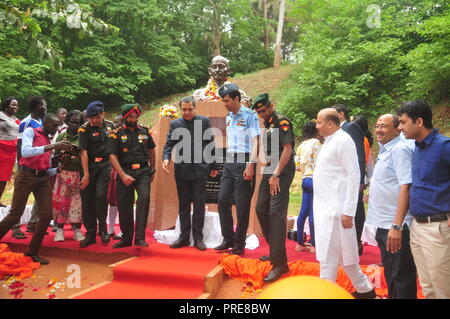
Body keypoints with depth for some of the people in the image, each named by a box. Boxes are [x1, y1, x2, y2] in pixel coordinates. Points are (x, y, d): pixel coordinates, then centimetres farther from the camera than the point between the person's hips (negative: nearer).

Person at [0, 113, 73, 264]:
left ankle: (32, 252, 12)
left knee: (47, 215, -2)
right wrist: (51, 147, -24)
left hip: (43, 178, 6)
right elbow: (25, 151, -19)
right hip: (26, 176, -6)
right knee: (15, 215, -4)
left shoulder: (49, 141, 19)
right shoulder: (30, 131, 2)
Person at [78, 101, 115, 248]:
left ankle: (103, 229, 4)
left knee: (100, 195, -16)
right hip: (89, 166, 0)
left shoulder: (110, 126, 7)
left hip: (105, 165, 0)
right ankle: (90, 235, 14)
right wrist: (86, 174, -13)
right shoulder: (85, 129, -3)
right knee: (87, 201, 2)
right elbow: (83, 152, -9)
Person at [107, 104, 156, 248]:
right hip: (125, 172, 0)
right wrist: (123, 175, -15)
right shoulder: (116, 134, 2)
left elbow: (151, 150, 20)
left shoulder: (145, 131, 9)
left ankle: (140, 237, -15)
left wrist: (152, 170, 18)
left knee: (144, 197, -20)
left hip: (143, 171, 1)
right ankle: (126, 238, 21)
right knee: (124, 205, 4)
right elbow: (112, 156, -6)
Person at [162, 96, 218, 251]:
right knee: (183, 205, 10)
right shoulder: (175, 124, 7)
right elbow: (169, 144, 2)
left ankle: (198, 238, 13)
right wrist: (166, 158, -18)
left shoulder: (204, 121, 3)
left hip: (200, 169, -2)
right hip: (182, 170, 2)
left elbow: (211, 144, 4)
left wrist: (213, 166, 2)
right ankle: (184, 237, 20)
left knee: (199, 205, 2)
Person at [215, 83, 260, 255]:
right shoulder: (229, 117, 16)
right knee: (223, 200, 6)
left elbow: (255, 142, -12)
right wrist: (227, 162, 14)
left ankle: (239, 243, 11)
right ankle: (228, 239, 20)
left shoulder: (250, 115, -6)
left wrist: (250, 166, -20)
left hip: (244, 162, -7)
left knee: (242, 205, -1)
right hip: (229, 162, 8)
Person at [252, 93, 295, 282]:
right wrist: (270, 173, 10)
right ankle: (274, 251, 25)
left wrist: (276, 175, -18)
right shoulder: (267, 125, 17)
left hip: (282, 172, -9)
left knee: (276, 213, -12)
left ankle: (280, 263, -8)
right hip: (269, 171, 9)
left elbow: (288, 149, -16)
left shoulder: (282, 122, -8)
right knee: (261, 209, 11)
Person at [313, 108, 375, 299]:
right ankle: (364, 289, 32)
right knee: (341, 253, 17)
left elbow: (353, 176, -16)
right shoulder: (329, 141, 15)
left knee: (328, 256, -3)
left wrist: (348, 212, -18)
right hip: (325, 207, 9)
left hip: (336, 209, -9)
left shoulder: (343, 141, -12)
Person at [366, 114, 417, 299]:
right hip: (384, 224, 9)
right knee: (390, 274, 22)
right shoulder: (385, 150, 13)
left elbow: (405, 187, -23)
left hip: (395, 226, -9)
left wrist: (396, 226, -27)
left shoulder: (400, 150, -15)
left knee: (401, 278, 2)